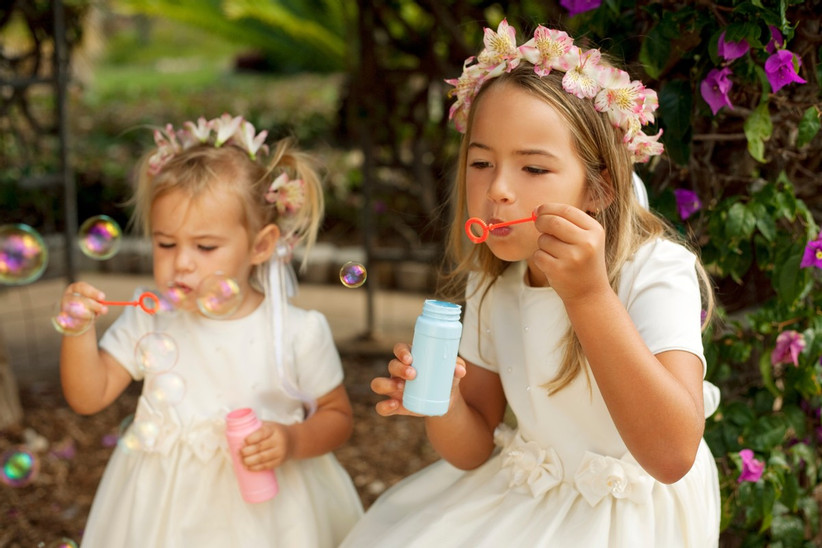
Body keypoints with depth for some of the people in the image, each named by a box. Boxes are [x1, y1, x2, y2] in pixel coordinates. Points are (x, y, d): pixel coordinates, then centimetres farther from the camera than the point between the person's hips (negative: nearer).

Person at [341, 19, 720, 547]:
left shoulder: (658, 271, -20)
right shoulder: (490, 286, -2)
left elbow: (673, 456, -32)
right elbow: (473, 451, 2)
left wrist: (589, 295, -39)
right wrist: (443, 407, -20)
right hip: (521, 498, 4)